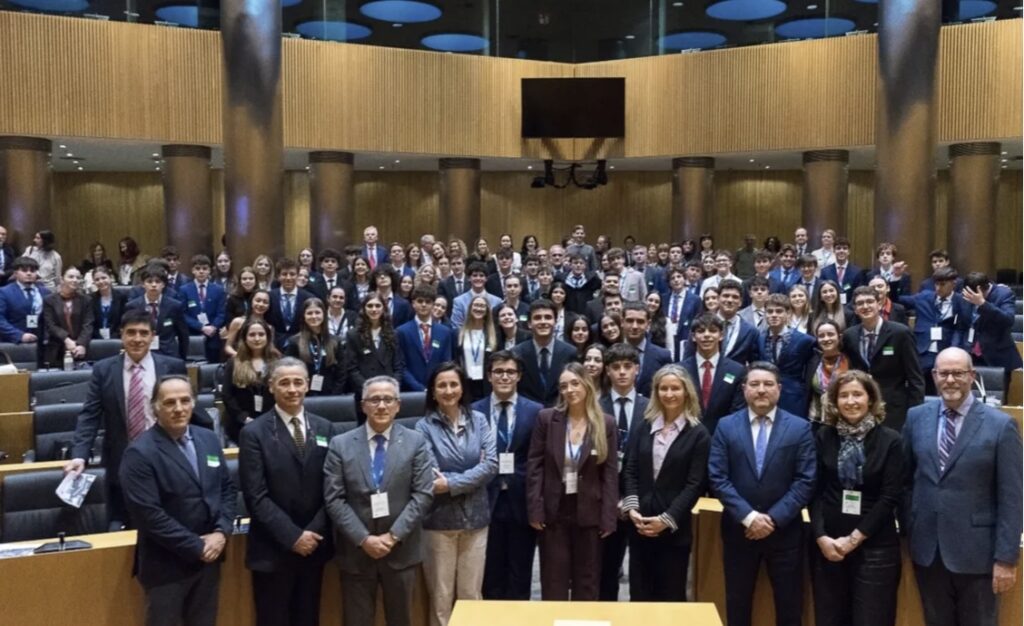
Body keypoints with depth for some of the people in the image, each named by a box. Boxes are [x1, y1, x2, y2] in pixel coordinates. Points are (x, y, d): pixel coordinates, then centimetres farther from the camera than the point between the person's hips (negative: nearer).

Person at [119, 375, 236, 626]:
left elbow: (228, 489, 8)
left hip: (209, 557, 6)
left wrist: (221, 532, -7)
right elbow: (149, 514, -20)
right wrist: (196, 547, -18)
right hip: (167, 564, -5)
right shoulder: (140, 453, -15)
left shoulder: (209, 439, 4)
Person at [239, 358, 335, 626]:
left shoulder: (324, 428, 6)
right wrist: (292, 536, -16)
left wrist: (314, 532, -8)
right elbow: (256, 497, -12)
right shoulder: (254, 433, -7)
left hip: (314, 544, 4)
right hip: (273, 549, -4)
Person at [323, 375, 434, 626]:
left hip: (401, 551, 0)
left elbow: (423, 494, -6)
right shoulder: (340, 444, -1)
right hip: (355, 551, 0)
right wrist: (364, 539, -14)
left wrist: (394, 535, -14)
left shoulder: (416, 442, 0)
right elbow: (334, 499, -6)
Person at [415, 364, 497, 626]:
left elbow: (492, 465, -7)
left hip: (475, 517, 2)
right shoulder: (425, 426, -5)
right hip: (439, 520, -2)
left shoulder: (478, 420, 2)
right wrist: (474, 472, -10)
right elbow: (431, 477, -11)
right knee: (440, 597, 8)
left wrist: (451, 483, -15)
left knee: (471, 595, 10)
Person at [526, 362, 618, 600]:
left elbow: (610, 473, -2)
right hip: (553, 510, 0)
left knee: (587, 580, 11)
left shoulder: (606, 424, -3)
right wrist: (534, 509, -7)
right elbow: (534, 465, -2)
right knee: (553, 579, 8)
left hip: (589, 511, 0)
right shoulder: (546, 418, -3)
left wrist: (608, 517, -6)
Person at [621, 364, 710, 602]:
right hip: (639, 525, 3)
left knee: (670, 596, 6)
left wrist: (667, 519, -14)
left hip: (674, 529, -3)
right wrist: (632, 508, -8)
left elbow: (695, 484, -8)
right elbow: (630, 471, 6)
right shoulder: (645, 426, 8)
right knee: (639, 594, 10)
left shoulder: (698, 434, -3)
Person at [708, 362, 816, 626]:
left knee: (789, 604, 9)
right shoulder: (726, 426, 0)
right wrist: (748, 516, -15)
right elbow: (718, 478, -6)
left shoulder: (800, 428, -2)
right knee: (737, 603, 12)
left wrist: (774, 518, -15)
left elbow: (805, 481, -7)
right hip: (739, 529, 1)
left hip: (784, 530, 0)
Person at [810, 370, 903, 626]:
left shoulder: (890, 440, -3)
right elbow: (815, 492, 2)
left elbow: (890, 497, -7)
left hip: (874, 546, -2)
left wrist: (855, 538, -11)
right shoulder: (824, 437, 3)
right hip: (827, 544, 2)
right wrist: (821, 536, -10)